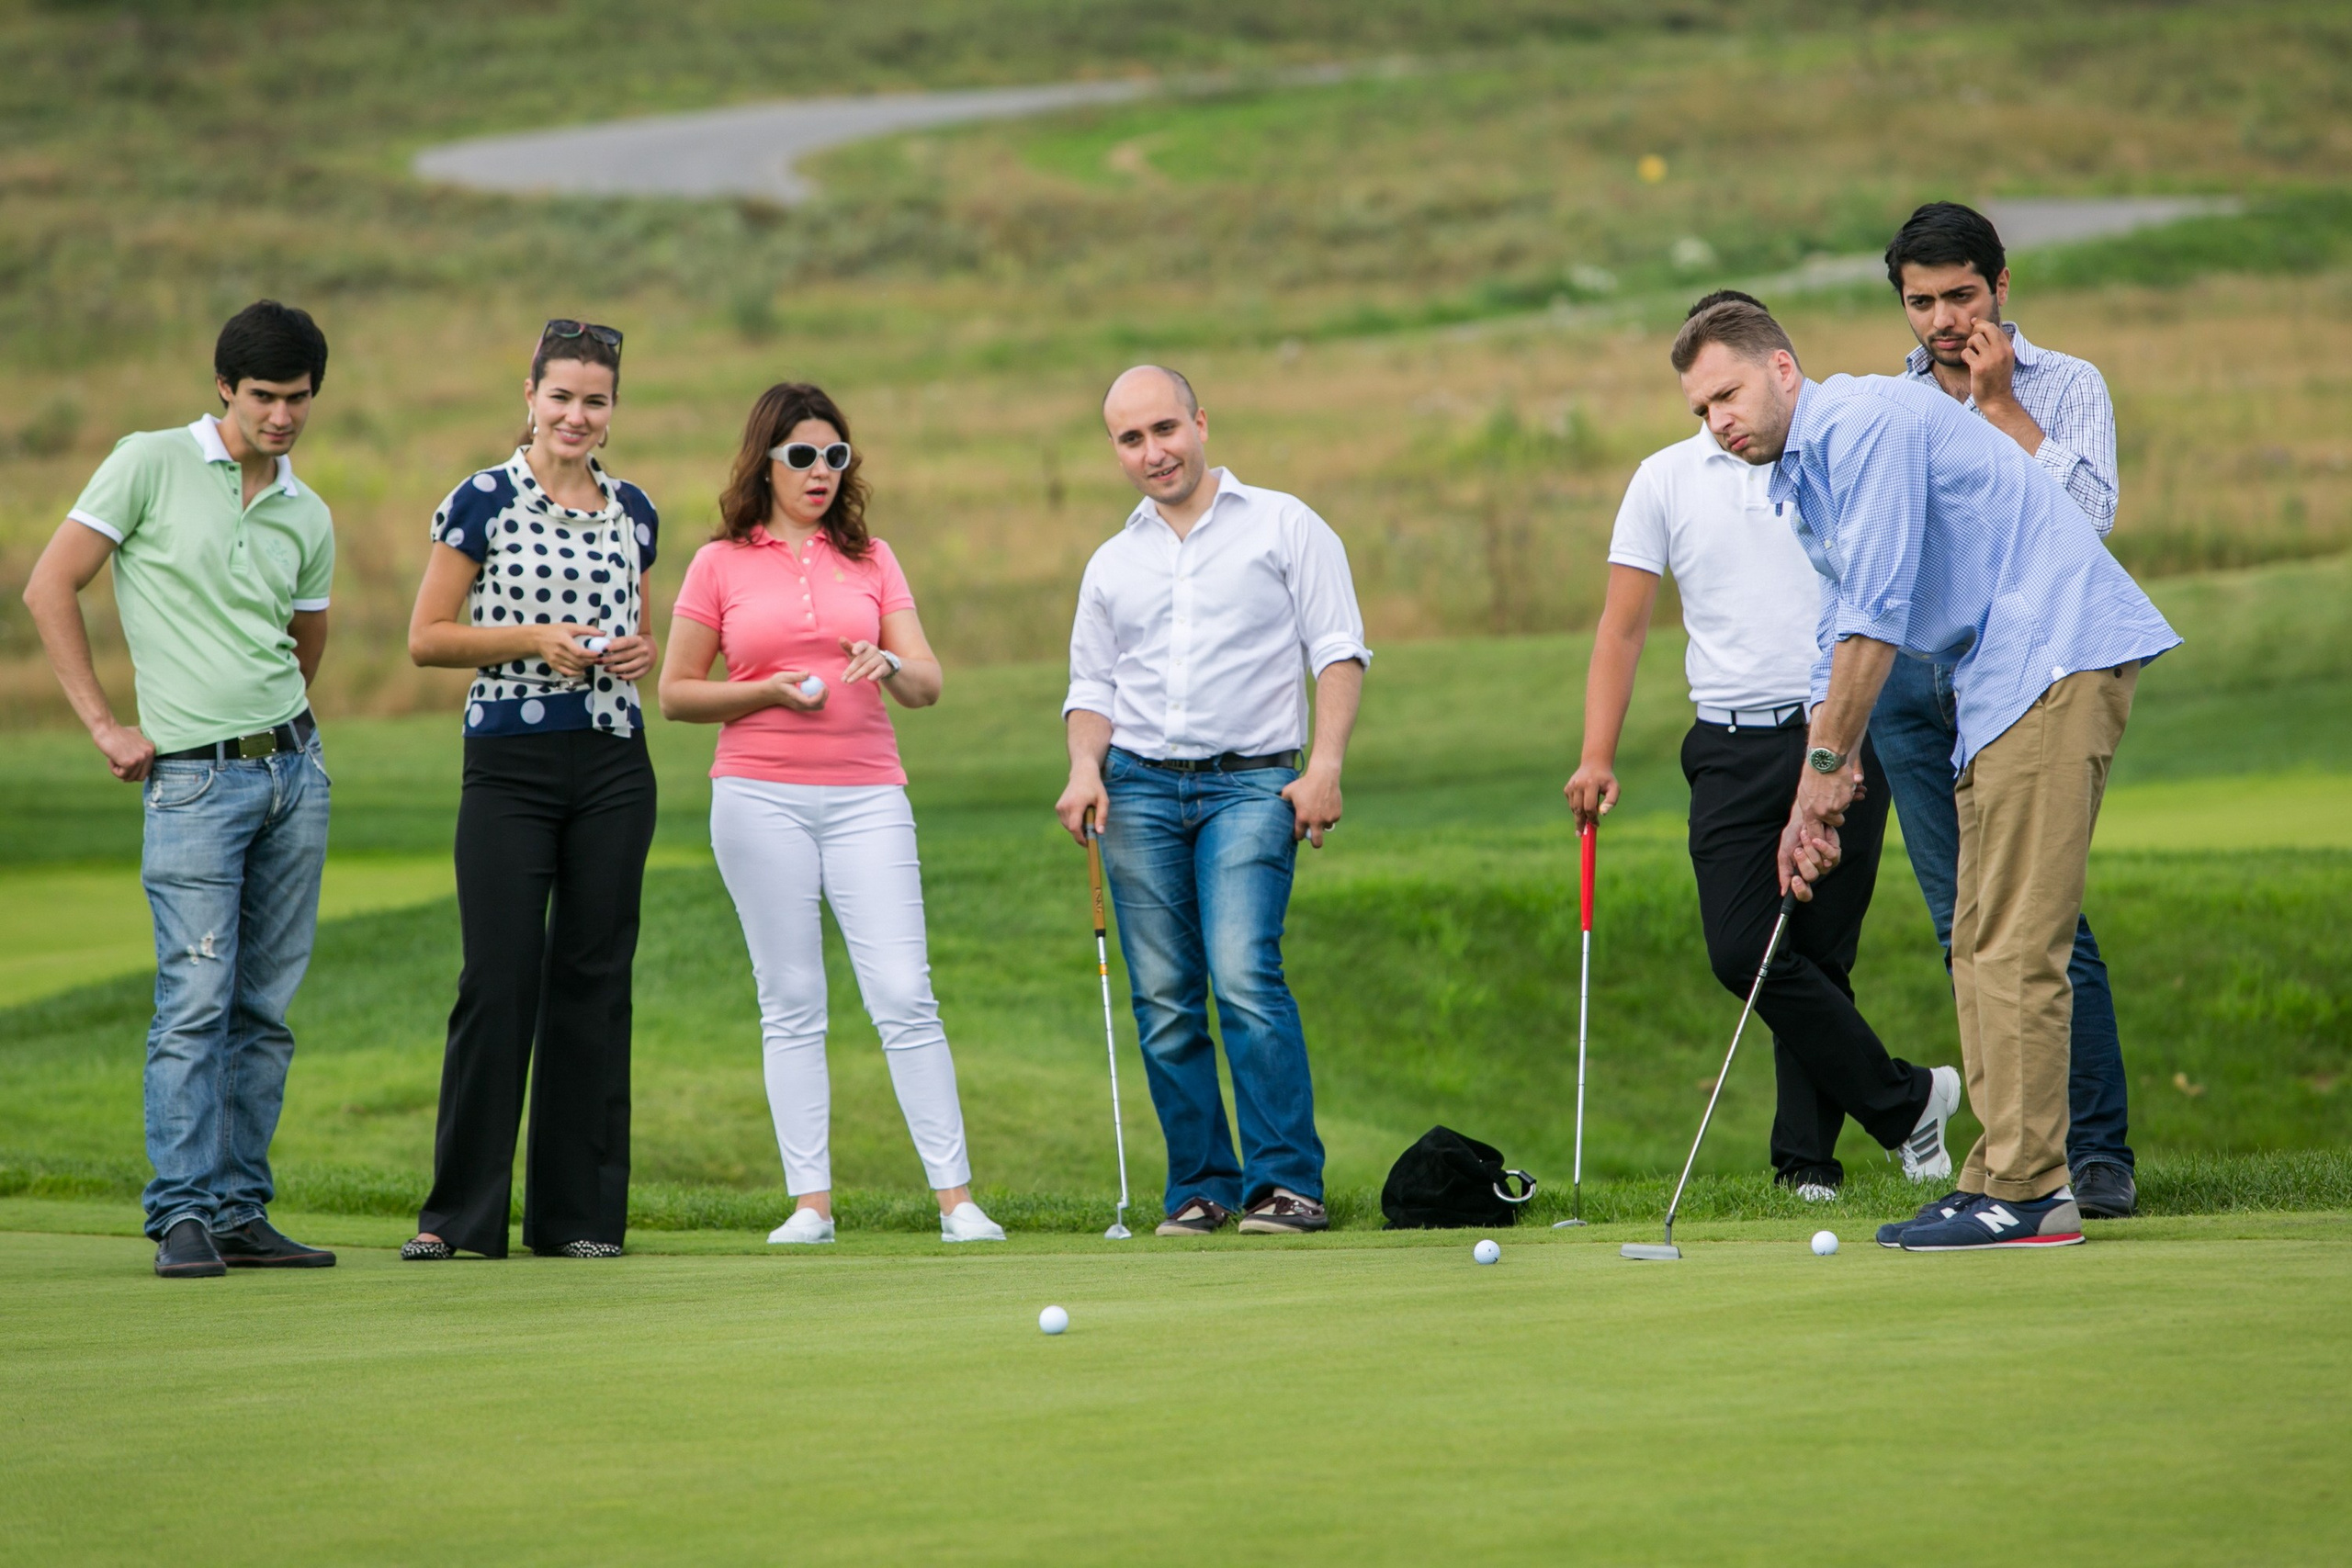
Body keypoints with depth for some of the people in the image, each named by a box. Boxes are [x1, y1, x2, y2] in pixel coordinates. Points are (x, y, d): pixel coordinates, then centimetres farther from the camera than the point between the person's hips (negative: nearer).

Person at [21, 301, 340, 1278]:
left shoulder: (307, 518, 12)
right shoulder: (150, 465, -3)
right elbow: (51, 587, -4)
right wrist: (106, 727, -5)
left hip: (294, 767, 5)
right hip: (193, 780, -5)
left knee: (265, 1008, 5)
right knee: (196, 1001, -11)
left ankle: (240, 1212, 10)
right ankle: (182, 1216, -8)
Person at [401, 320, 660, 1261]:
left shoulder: (632, 512, 11)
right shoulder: (482, 502, -3)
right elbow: (426, 638, -3)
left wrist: (640, 651, 0)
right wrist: (533, 638, -14)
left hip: (613, 766, 4)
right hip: (509, 762, -4)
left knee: (595, 979, 4)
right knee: (498, 980, -7)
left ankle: (578, 1211, 10)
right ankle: (460, 1211, 0)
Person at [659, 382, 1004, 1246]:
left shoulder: (871, 560, 12)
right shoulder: (721, 565, 6)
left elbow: (927, 683, 7)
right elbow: (675, 692, 7)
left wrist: (889, 667, -16)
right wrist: (770, 692, -8)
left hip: (866, 793, 1)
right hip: (761, 795, -1)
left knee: (904, 995, -6)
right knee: (790, 1003, 0)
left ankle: (956, 1197, -6)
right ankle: (810, 1201, 3)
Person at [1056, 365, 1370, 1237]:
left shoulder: (1282, 526, 6)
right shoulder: (1112, 564, 18)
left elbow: (1338, 650, 2)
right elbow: (1093, 687, 20)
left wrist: (1325, 764, -10)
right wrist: (1085, 767, 0)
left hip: (1249, 782, -4)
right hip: (1138, 791, 4)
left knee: (1244, 976, -18)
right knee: (1163, 1000, 0)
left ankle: (1288, 1183, -16)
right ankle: (1200, 1187, 7)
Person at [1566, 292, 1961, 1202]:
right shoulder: (1664, 480, 11)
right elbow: (1624, 625, 10)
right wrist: (1598, 757, -1)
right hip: (1734, 744, 2)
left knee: (1819, 955, -4)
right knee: (1742, 949, -10)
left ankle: (1808, 1159, 8)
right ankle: (1903, 1100, 4)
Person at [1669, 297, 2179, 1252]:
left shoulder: (1864, 422, -12)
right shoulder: (1798, 484, 20)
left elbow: (1876, 608, -16)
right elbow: (1839, 642, 26)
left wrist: (1827, 764, -8)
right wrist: (1814, 805, 18)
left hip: (2056, 654, -11)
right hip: (1997, 682, 11)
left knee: (2015, 941, -12)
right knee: (1982, 944, 9)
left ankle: (2026, 1192, -12)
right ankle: (2007, 1177, 10)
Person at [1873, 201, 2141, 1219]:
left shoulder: (2067, 387, 5)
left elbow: (2087, 513, -11)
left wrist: (2001, 409, -8)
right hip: (1911, 678, 4)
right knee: (1967, 932, 1)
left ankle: (2099, 1155, -8)